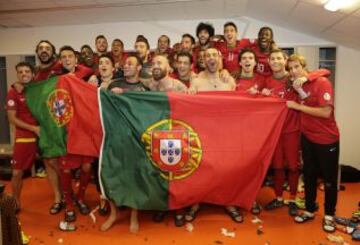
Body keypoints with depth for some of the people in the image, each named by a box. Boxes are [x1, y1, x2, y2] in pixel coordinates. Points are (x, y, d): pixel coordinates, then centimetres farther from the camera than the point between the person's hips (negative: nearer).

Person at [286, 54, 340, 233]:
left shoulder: (322, 82, -16)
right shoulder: (297, 85, 4)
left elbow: (326, 112, -24)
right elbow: (304, 106, 1)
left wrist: (297, 106, -20)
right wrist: (299, 90, -12)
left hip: (327, 139, -5)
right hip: (307, 137, 6)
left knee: (329, 179, 8)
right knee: (309, 176, 15)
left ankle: (329, 215, 26)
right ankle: (309, 210, 30)